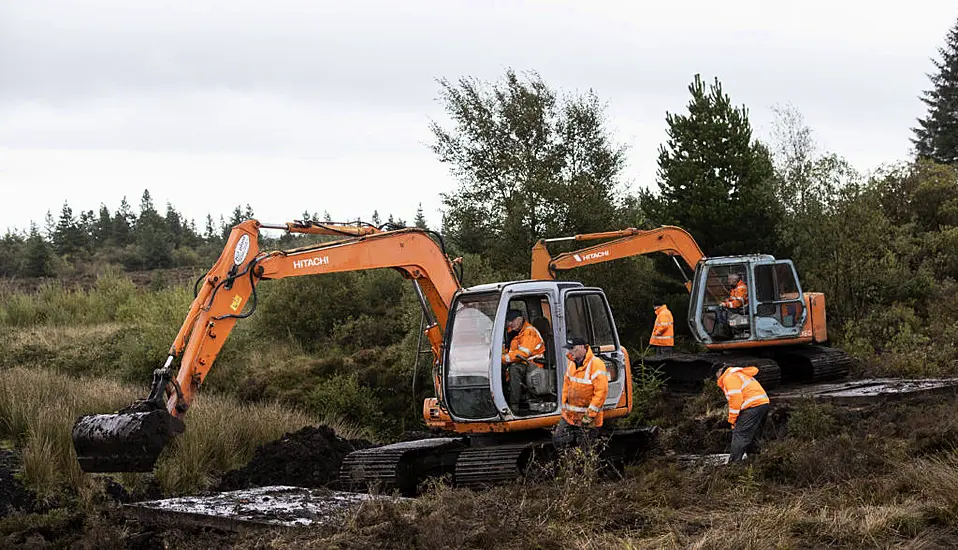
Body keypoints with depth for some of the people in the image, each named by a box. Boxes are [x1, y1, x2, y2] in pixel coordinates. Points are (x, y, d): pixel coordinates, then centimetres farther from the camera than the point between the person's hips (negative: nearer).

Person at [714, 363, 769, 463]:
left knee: (739, 434, -11)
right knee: (752, 435, 19)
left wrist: (732, 420, -8)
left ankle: (733, 462, -16)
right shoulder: (739, 374, 28)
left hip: (753, 406, -10)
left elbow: (735, 399, -16)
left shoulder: (729, 378, -4)